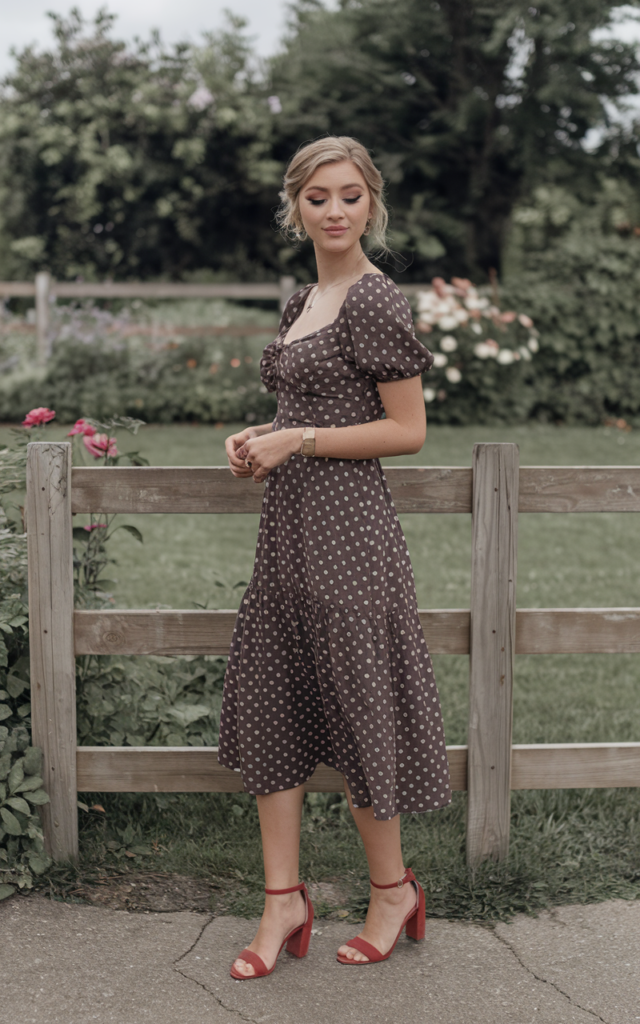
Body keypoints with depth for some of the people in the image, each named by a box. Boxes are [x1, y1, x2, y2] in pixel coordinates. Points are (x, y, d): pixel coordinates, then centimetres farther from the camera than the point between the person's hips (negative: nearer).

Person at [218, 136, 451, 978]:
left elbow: (408, 430, -12)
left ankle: (393, 890, 21)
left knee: (353, 708, 2)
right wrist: (258, 441, 7)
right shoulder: (303, 303, 15)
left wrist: (297, 441, -15)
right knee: (269, 703, 8)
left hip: (344, 528, -9)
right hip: (290, 526, 9)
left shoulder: (375, 300, -11)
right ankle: (284, 901, 16)